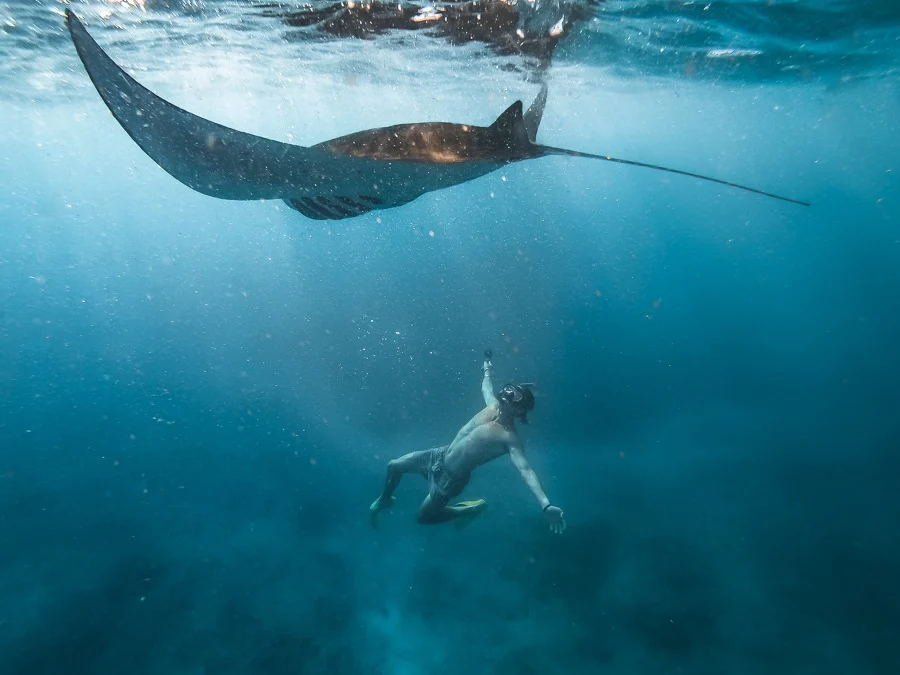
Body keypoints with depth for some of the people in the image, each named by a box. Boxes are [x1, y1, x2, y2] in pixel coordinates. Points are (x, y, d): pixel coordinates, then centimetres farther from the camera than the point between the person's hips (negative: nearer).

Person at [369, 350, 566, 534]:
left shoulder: (510, 438, -26)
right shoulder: (493, 405, -7)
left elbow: (526, 470, -37)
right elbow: (485, 388, 16)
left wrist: (546, 505, -49)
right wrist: (487, 370, 33)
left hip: (450, 478, -7)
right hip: (440, 455, 7)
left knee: (424, 517, 9)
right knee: (393, 466, 15)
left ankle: (471, 508, 25)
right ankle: (385, 500, 47)